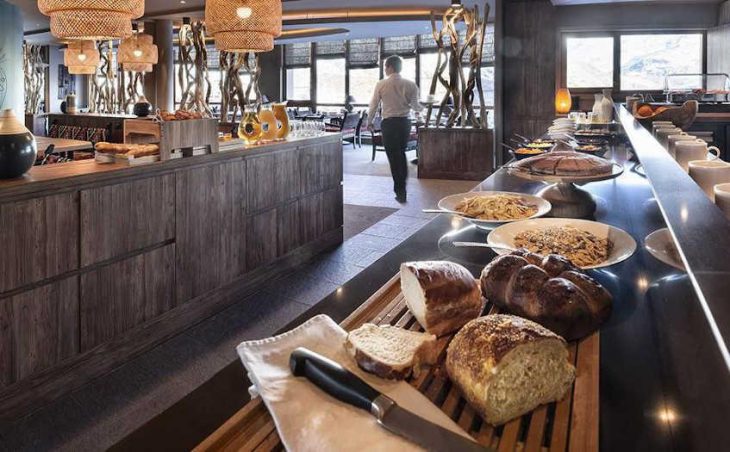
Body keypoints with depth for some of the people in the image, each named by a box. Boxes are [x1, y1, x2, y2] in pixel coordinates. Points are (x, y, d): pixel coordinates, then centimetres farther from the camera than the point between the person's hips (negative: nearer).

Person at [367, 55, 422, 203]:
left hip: (389, 123, -3)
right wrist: (419, 109, 23)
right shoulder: (410, 85, -2)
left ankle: (400, 192, 4)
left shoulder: (381, 84, -6)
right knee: (401, 154, 20)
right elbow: (415, 105, -1)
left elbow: (373, 105, -1)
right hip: (405, 122, 3)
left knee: (394, 157, 4)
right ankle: (402, 187, 26)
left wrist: (369, 122, 14)